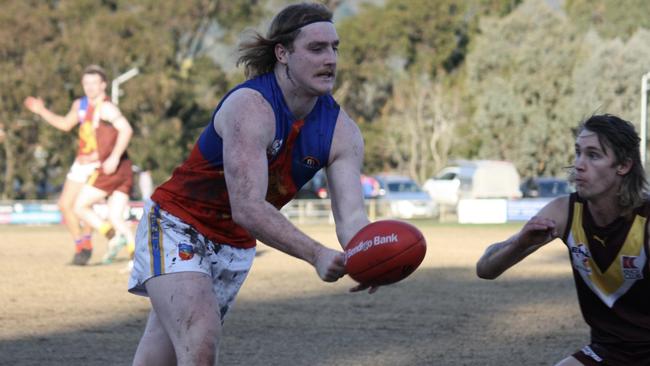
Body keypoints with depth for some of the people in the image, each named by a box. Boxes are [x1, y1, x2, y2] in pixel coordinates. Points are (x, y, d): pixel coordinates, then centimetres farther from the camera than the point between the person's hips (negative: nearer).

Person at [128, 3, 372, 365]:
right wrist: (316, 254, -47)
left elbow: (351, 215, -16)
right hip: (177, 226, -6)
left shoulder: (342, 131, -8)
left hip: (234, 249, 6)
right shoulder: (250, 107, -28)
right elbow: (248, 209, -36)